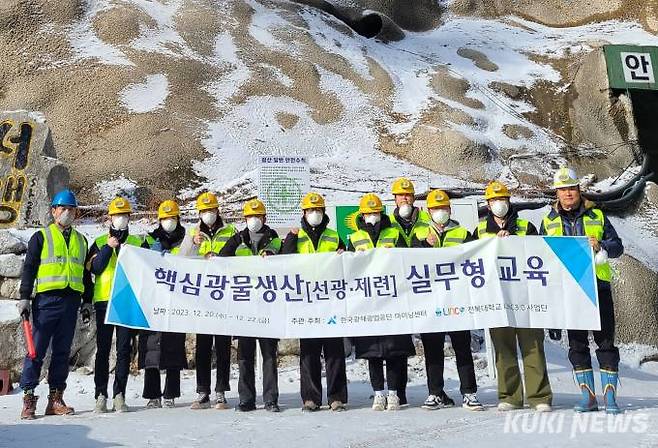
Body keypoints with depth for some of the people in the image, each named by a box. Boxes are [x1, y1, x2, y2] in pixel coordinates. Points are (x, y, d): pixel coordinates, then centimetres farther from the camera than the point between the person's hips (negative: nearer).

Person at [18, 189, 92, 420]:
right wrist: (24, 298, -6)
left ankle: (56, 398, 11)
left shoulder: (81, 240, 19)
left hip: (71, 300, 4)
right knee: (37, 350, -5)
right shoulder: (41, 237, 7)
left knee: (62, 351, 6)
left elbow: (86, 273, 22)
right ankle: (28, 397, 1)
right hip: (47, 299, -4)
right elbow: (29, 268, 2)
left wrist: (87, 301, 16)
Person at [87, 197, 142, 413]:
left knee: (124, 350, 0)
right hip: (104, 300, 0)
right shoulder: (100, 242, 13)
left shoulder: (137, 242, 15)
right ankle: (101, 395, 6)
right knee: (103, 350, 0)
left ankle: (119, 395, 6)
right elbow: (94, 268, -3)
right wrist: (108, 248, -12)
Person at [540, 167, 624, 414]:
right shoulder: (548, 221, 10)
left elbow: (617, 246, 6)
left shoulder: (597, 216, 8)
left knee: (605, 341, 0)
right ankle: (587, 396, 13)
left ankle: (610, 396, 7)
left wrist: (601, 247, -13)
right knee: (577, 344, 5)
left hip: (598, 285, -1)